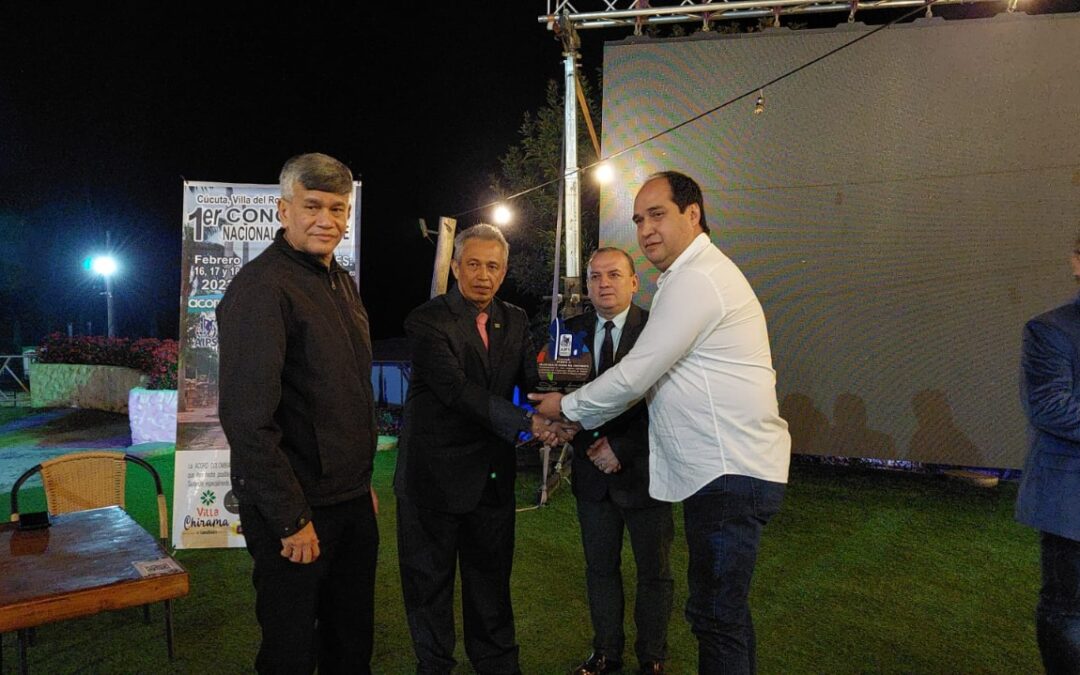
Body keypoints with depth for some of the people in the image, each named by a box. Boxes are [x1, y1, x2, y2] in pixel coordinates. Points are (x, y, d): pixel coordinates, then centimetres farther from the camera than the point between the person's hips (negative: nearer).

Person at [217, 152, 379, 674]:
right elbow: (247, 416, -23)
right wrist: (292, 519, -20)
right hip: (296, 512, -8)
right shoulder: (261, 286, -17)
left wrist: (363, 481, 15)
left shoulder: (342, 283, 11)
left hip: (352, 500, 8)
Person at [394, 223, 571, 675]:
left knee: (491, 577, 19)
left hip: (492, 474, 5)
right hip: (435, 473, -4)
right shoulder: (427, 320, -13)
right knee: (430, 579, 13)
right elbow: (456, 389, -24)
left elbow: (531, 379, -2)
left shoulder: (515, 321, 6)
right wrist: (526, 422, -30)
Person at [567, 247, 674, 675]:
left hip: (643, 468, -3)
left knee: (654, 571, 11)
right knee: (600, 568, 14)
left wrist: (621, 448, -16)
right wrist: (589, 446, -12)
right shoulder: (573, 331, 3)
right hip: (593, 470, 3)